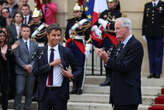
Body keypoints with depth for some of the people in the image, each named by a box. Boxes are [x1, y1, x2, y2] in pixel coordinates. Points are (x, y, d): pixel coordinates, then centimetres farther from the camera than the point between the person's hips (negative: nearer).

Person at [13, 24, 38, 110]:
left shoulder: (34, 44, 13)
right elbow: (17, 57, -5)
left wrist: (31, 65, -10)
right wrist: (25, 66, -14)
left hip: (31, 71, 3)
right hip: (20, 71, -3)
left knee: (29, 93, 5)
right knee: (19, 91, -11)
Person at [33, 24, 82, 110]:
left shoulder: (66, 52, 2)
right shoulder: (40, 52, 5)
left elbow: (78, 69, 9)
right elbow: (36, 71, -4)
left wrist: (72, 75, -11)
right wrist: (51, 64, -13)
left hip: (60, 93, -1)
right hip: (44, 92, 1)